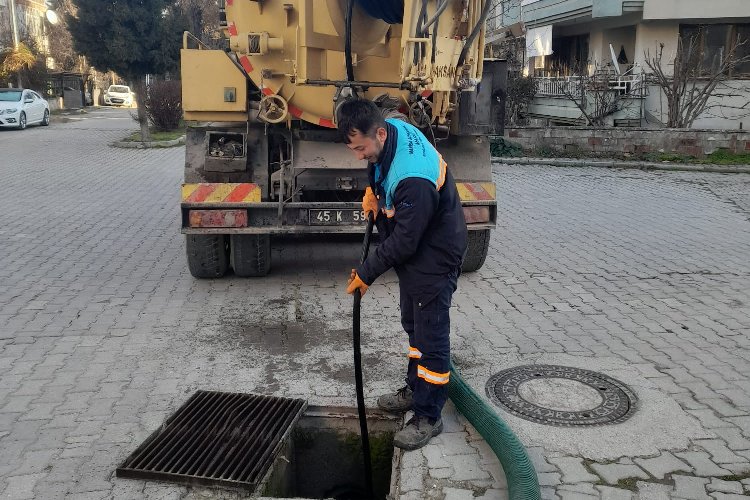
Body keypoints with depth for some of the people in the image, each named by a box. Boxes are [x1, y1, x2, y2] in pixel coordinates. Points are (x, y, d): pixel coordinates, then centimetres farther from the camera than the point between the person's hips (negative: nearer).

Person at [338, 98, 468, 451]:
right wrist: (373, 189, -2)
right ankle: (416, 389, 41)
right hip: (412, 252, 10)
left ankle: (428, 417, 14)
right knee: (413, 325, 22)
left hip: (434, 258, -10)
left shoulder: (415, 178, -37)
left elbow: (404, 241, -28)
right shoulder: (391, 130, -9)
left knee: (431, 336, 0)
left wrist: (366, 273, -17)